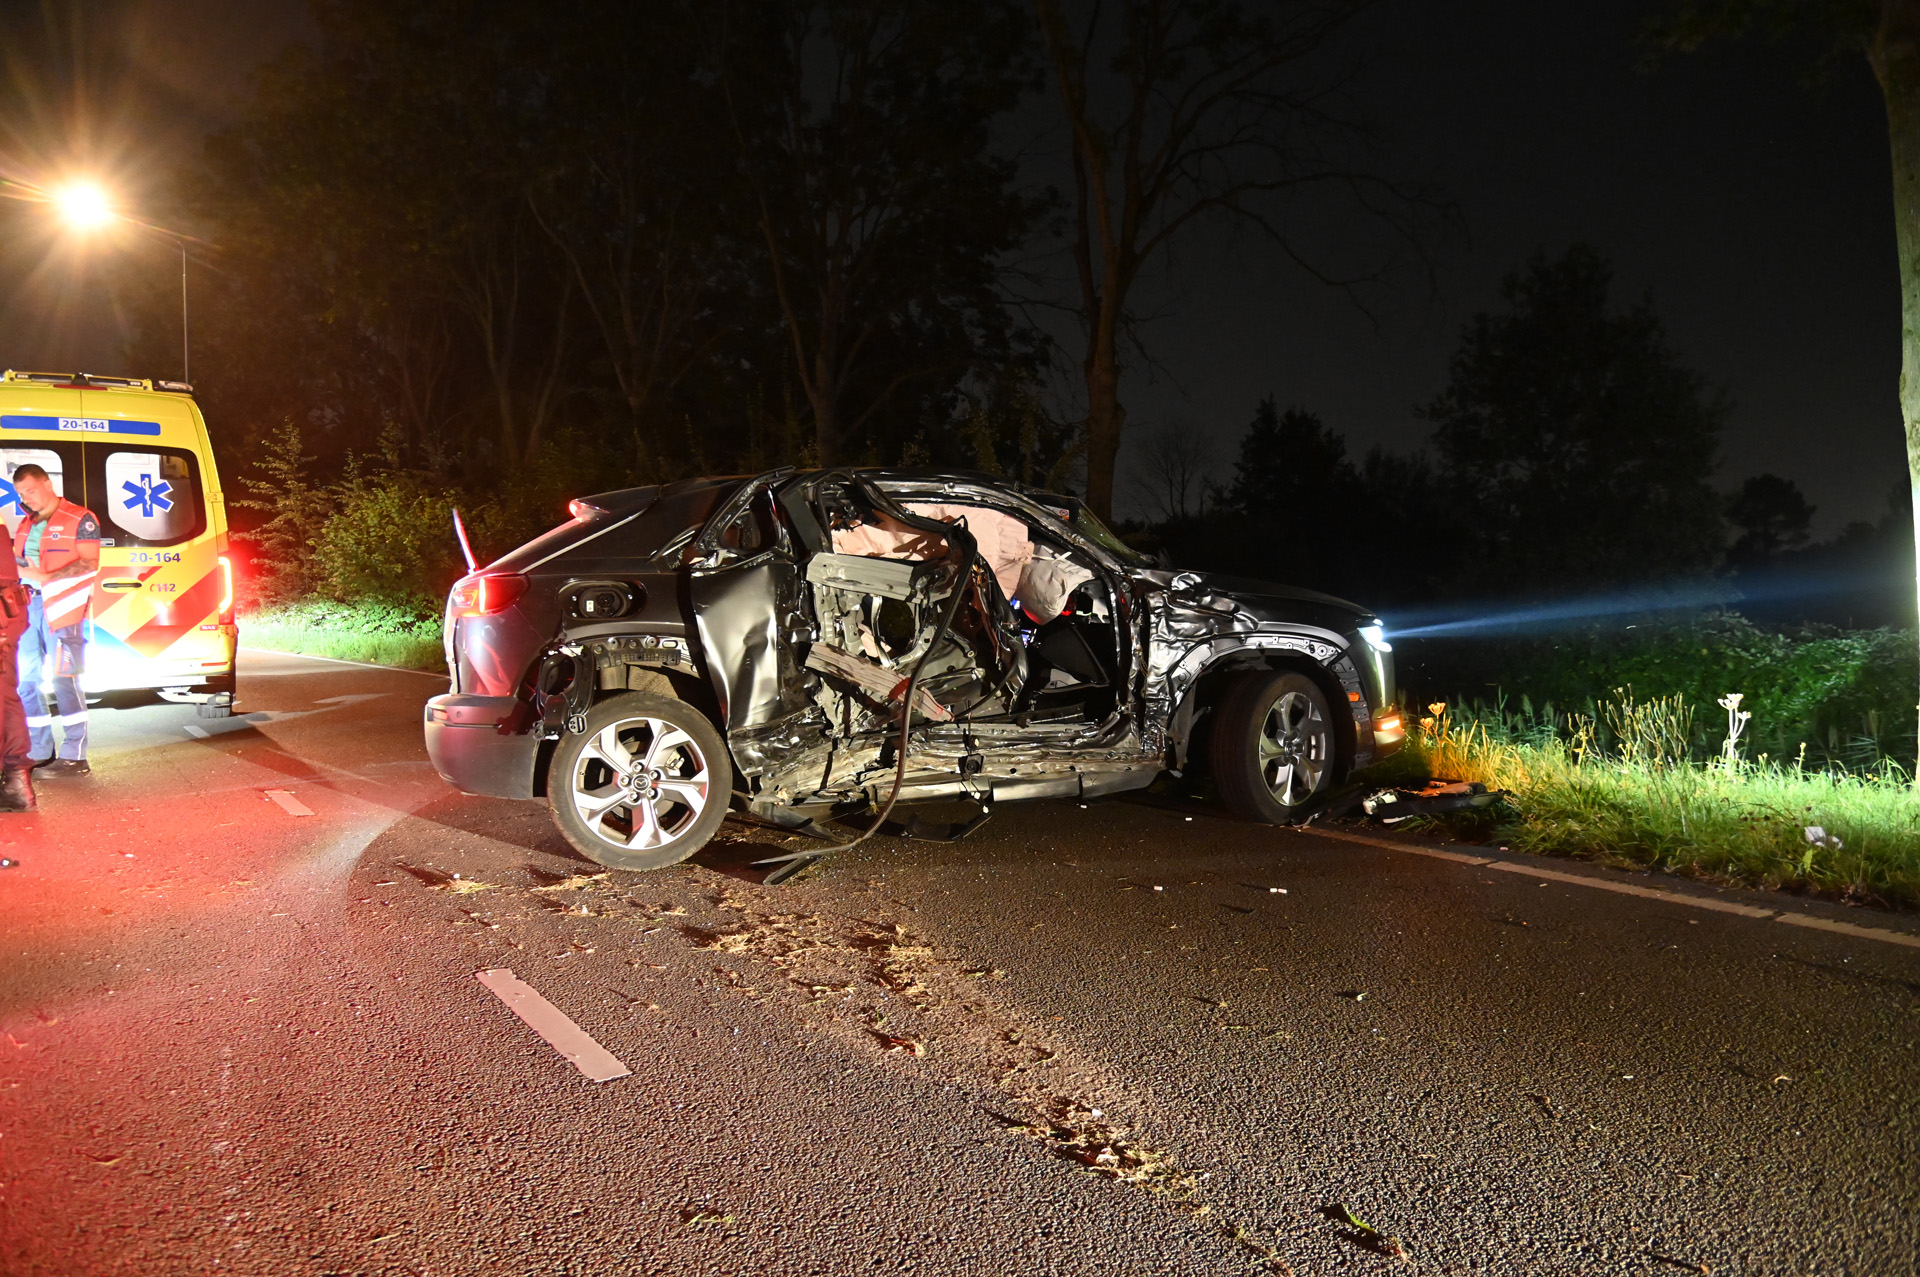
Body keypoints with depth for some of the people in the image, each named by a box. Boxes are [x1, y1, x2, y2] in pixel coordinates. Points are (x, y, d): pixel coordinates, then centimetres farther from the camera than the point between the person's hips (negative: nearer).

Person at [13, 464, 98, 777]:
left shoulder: (80, 519, -3)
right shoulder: (26, 525, 19)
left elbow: (90, 564, -11)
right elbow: (17, 562, 23)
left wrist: (46, 577, -19)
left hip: (62, 607, -8)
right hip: (29, 605, 8)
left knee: (64, 680, -6)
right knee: (24, 680, 8)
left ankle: (75, 757, -1)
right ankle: (40, 752, 17)